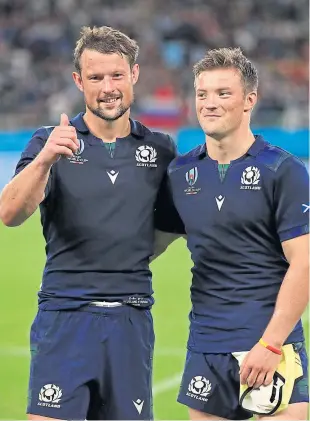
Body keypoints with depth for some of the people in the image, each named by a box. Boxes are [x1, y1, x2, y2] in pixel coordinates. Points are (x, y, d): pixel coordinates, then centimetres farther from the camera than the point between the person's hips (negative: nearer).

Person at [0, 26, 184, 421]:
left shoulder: (160, 149, 8)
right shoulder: (50, 142, 1)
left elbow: (168, 228, 20)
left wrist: (124, 268, 4)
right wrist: (44, 160, -29)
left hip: (131, 319, 3)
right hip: (64, 317, -3)